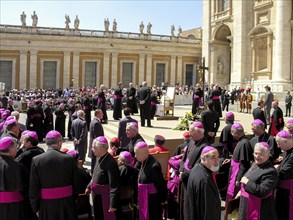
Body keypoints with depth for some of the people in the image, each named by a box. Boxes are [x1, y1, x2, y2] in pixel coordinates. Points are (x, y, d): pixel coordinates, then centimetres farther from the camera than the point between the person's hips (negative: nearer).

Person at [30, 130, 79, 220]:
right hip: (67, 203, 0)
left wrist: (35, 207, 7)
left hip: (46, 204, 0)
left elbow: (33, 188, -6)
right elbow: (76, 183, -3)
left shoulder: (36, 160, -11)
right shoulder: (69, 158, -11)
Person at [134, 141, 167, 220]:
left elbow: (161, 184, -18)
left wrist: (162, 199, -7)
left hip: (152, 200, -8)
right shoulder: (144, 163, 1)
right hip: (143, 199, 8)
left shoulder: (154, 166, -25)